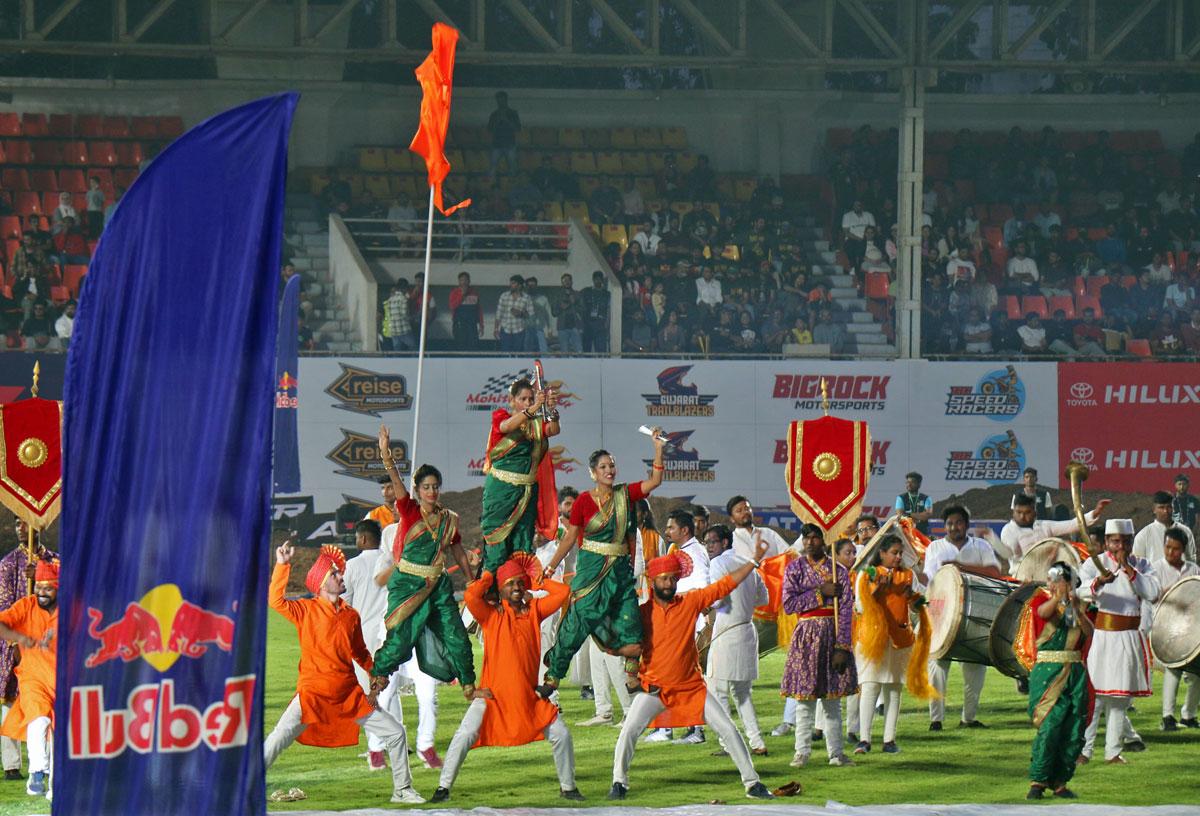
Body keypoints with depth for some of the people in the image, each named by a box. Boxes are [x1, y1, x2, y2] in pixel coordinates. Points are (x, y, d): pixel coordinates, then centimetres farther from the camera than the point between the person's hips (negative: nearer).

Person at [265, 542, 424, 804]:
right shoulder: (307, 610, -3)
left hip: (350, 695, 5)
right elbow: (276, 601, -19)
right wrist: (282, 565, -22)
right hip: (314, 694, -5)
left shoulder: (351, 615, 10)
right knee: (278, 740, -15)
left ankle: (402, 790, 18)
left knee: (395, 732, 3)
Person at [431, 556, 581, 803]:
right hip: (492, 694, -3)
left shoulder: (534, 610, 10)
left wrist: (535, 581, 11)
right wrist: (488, 576, -1)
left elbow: (562, 592, 5)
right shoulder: (491, 614, 0)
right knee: (466, 734, -18)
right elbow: (470, 595, -17)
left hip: (528, 696, 3)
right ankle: (443, 788, -9)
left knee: (561, 735, -1)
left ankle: (567, 787, 18)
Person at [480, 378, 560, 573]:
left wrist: (552, 410, -30)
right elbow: (507, 426, -23)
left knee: (523, 538, 5)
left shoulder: (536, 423, 10)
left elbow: (553, 430, -9)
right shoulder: (500, 416, 0)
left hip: (527, 489, 4)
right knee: (498, 536, -5)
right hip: (501, 488, -4)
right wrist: (533, 409, -36)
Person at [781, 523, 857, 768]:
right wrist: (821, 593, -12)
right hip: (806, 635, -1)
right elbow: (788, 604, -6)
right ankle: (802, 752, 2)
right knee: (805, 697, -2)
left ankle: (835, 752, 11)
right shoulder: (795, 568, 3)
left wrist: (842, 647, -9)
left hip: (833, 633, 1)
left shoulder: (838, 570, 3)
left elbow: (846, 611, -1)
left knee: (833, 697, 6)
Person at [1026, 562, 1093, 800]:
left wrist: (1078, 611, -18)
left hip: (1075, 671, 4)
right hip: (1047, 671, -4)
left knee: (1074, 731, 1)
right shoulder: (1041, 600, 3)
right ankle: (1037, 781, -9)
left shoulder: (1079, 606, 14)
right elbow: (1043, 612, -21)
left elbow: (1090, 633, -2)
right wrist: (1057, 597, -41)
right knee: (1049, 726, -15)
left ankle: (1059, 781, 11)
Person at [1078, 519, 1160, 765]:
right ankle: (1082, 749, -6)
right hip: (1099, 638, -4)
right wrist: (1098, 582, -41)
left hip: (1129, 640, 4)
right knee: (1094, 694, -9)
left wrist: (1128, 569, -13)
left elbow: (1152, 592, -8)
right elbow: (1080, 590, -20)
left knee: (1121, 697, 8)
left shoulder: (1141, 565, 9)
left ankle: (1113, 751, 14)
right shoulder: (1094, 564, -2)